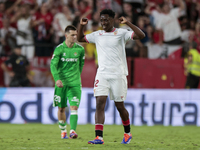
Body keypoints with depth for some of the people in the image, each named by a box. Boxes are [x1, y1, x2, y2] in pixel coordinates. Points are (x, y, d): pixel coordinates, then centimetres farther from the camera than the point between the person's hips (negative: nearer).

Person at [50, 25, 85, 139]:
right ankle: (63, 131, 25)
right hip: (61, 83, 0)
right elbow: (53, 65, -11)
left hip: (75, 83, 0)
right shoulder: (59, 49, -5)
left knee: (74, 107, -14)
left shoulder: (80, 49, 2)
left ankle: (73, 131, -22)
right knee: (61, 108, 9)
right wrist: (57, 79, -25)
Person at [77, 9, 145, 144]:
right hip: (102, 74, 3)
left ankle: (127, 133, 29)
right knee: (100, 103, -12)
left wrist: (127, 23, -21)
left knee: (119, 106, 6)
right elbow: (81, 39, 24)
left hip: (118, 75, -3)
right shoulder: (97, 35, 10)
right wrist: (81, 26, 6)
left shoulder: (121, 33, -2)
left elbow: (141, 35, -13)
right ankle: (99, 137, -17)